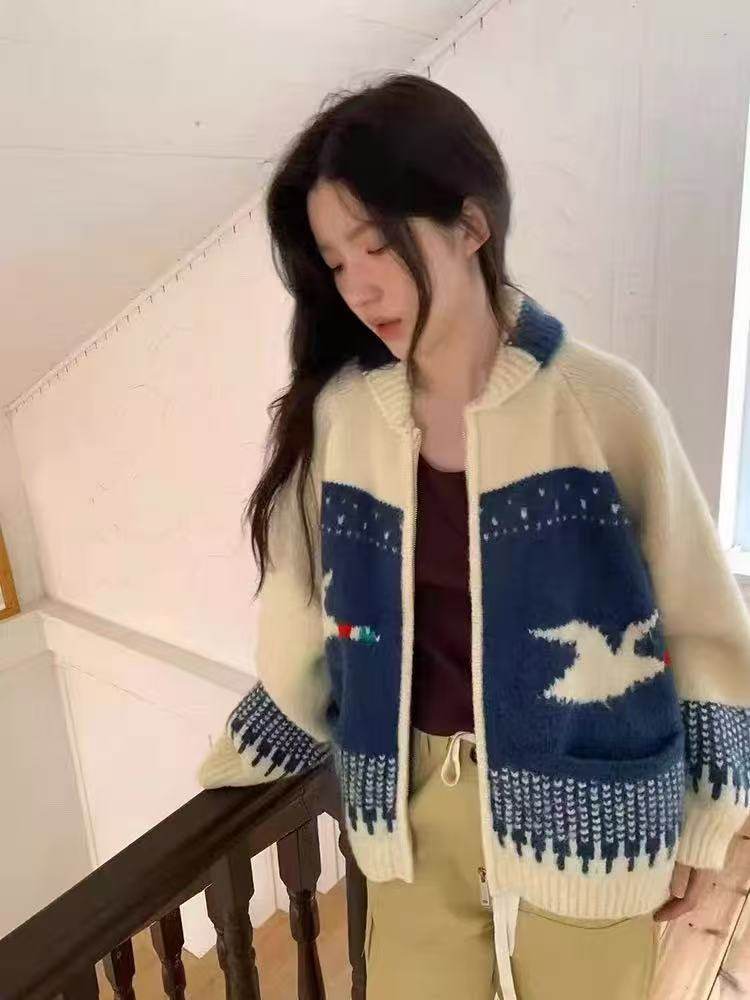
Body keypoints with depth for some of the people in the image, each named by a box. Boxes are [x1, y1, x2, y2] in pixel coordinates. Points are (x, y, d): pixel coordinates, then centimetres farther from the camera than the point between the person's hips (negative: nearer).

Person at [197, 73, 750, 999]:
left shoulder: (602, 401, -16)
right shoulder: (335, 414, -8)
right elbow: (308, 622, 2)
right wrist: (226, 778, 9)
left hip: (580, 806, -2)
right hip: (416, 802, 3)